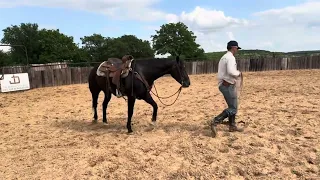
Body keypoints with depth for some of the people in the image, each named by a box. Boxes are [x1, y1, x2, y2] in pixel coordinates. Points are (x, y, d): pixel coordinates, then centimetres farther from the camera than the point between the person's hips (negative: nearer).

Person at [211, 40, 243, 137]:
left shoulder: (224, 57, 17)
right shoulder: (231, 57, -15)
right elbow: (231, 72, -29)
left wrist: (235, 73, 13)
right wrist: (238, 73, -9)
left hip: (225, 84, 10)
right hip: (228, 85, -10)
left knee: (233, 106, 18)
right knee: (233, 108, -6)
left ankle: (232, 126, 26)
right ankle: (215, 122, -12)